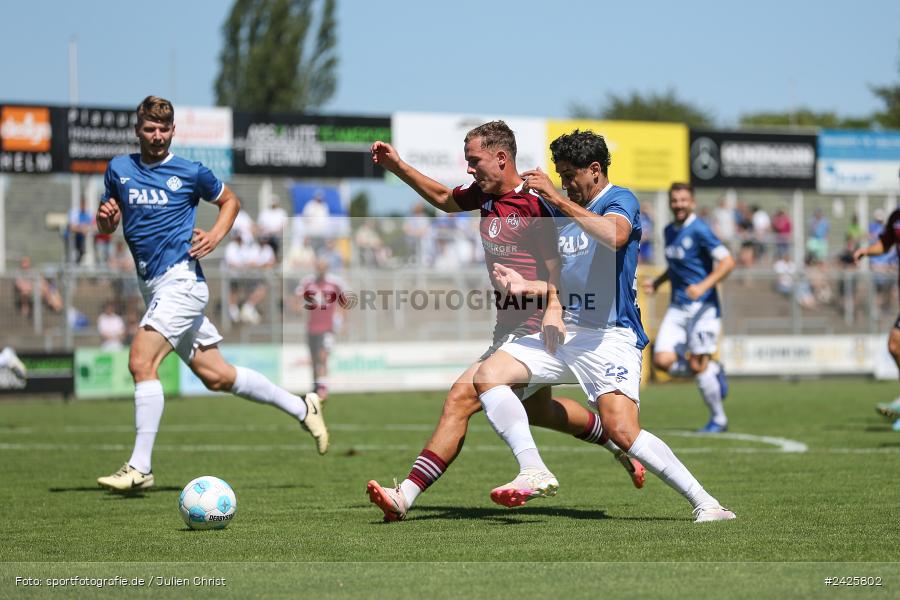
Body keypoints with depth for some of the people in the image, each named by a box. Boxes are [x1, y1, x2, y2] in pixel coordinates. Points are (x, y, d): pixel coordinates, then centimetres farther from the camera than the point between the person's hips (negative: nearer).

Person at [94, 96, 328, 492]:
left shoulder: (190, 172, 0)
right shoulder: (119, 169, 11)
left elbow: (230, 201, 15)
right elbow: (106, 228, 18)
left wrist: (216, 236, -3)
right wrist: (105, 217, -6)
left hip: (180, 278, -6)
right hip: (154, 286, 6)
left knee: (141, 361, -20)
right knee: (216, 376, 9)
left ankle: (139, 467, -18)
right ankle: (300, 407, 24)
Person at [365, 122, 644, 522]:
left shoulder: (536, 206, -22)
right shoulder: (486, 192, 2)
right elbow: (444, 199, 25)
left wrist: (526, 287, -37)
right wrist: (397, 166, 16)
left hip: (532, 333, -10)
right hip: (509, 328, 10)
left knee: (461, 398, -17)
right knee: (538, 411, 28)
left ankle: (405, 497, -18)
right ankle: (619, 444, 48)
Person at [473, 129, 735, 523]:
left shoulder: (620, 200, -6)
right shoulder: (561, 210, 16)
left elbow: (615, 236, -30)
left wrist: (558, 200, -31)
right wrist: (552, 304, 5)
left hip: (610, 337, -7)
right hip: (563, 332, 7)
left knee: (622, 432, -23)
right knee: (488, 374, -13)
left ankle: (703, 503, -13)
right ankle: (534, 472, -21)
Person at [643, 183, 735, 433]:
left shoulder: (699, 230, -11)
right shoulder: (669, 231, 13)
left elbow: (727, 262, -16)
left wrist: (704, 286, -27)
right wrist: (656, 282, 13)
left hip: (702, 306, -7)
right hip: (677, 307, 7)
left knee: (697, 365, -8)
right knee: (663, 360, -9)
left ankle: (718, 419, 11)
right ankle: (714, 371, 17)